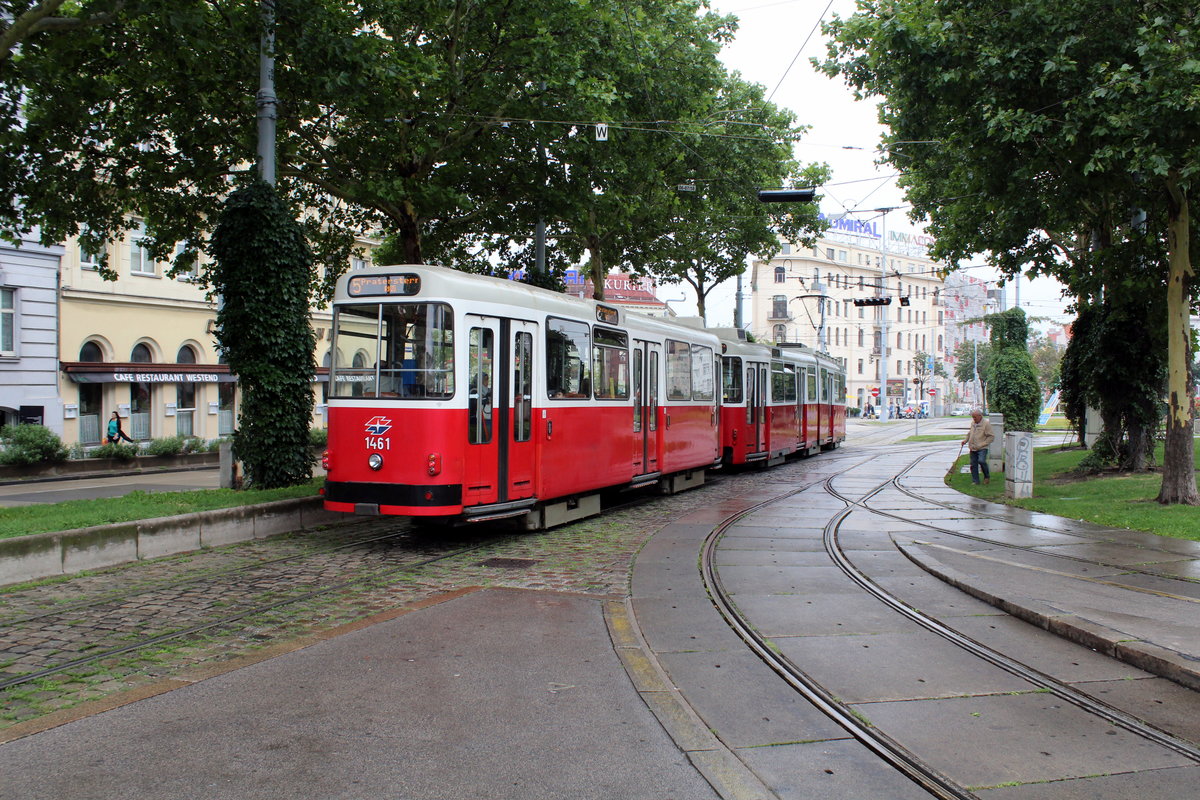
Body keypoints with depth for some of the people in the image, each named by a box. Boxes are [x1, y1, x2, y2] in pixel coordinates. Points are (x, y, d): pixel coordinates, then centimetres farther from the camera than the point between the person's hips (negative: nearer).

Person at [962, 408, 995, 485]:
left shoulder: (986, 424, -8)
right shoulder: (972, 423, 13)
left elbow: (991, 436, -9)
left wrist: (982, 444, -15)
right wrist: (965, 440, 11)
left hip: (982, 448, -6)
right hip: (973, 448, 6)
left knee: (981, 461, -24)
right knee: (973, 464, 4)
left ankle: (987, 476, -1)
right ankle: (975, 481, 13)